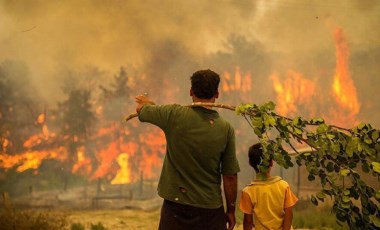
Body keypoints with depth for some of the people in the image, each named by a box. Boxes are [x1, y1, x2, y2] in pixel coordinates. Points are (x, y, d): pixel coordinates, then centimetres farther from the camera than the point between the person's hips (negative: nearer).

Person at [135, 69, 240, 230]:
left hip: (175, 205, 0)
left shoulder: (174, 115, -9)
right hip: (210, 207, 0)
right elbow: (230, 176, -3)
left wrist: (146, 102, 34)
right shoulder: (226, 129, -7)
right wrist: (231, 210, 9)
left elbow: (140, 108, 11)